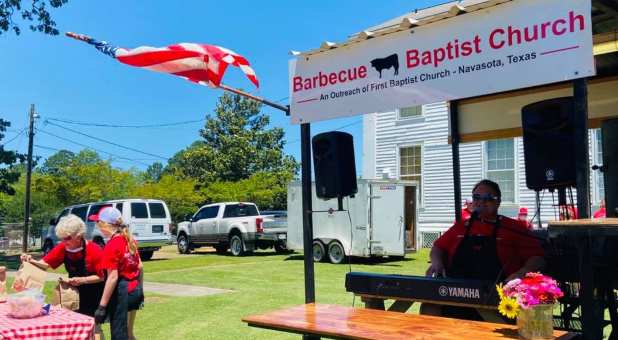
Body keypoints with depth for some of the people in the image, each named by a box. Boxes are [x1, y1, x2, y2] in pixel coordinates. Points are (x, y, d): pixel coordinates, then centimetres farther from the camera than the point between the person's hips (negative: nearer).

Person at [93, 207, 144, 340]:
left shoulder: (111, 246, -18)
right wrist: (140, 290, 21)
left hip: (121, 292, -8)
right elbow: (140, 267, 11)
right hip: (134, 290, 8)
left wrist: (102, 306, -19)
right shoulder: (129, 239, 6)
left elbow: (113, 277, -21)